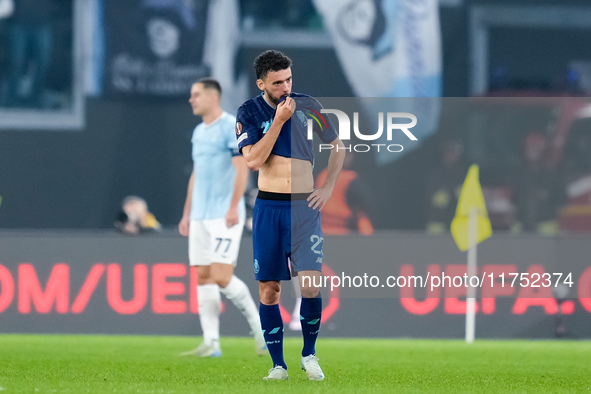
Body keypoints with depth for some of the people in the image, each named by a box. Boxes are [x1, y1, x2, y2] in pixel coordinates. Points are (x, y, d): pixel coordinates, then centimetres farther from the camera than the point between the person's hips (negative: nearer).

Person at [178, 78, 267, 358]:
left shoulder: (230, 127, -8)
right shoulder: (199, 132, 17)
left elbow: (242, 168, -15)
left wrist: (234, 207, -23)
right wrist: (187, 213, 20)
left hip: (224, 216, -8)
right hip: (200, 217, 8)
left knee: (221, 277, -14)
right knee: (203, 276, 2)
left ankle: (258, 326, 4)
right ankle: (211, 343, 1)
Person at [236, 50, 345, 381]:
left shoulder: (308, 105, 3)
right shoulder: (249, 112, 0)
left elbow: (338, 146, 15)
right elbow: (254, 160, -14)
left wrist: (329, 187, 6)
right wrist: (279, 120, -16)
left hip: (305, 206, 0)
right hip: (268, 207, 0)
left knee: (311, 282, -12)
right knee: (269, 288, 0)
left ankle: (309, 354, 7)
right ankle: (278, 364, 9)